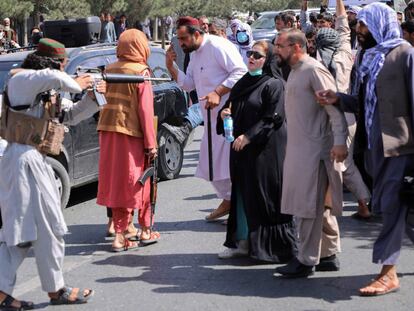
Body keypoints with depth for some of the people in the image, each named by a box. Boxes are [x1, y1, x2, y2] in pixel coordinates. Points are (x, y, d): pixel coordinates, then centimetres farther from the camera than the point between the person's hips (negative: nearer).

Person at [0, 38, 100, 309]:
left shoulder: (48, 92, 18)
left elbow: (71, 115, 24)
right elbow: (53, 77, -30)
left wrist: (91, 97, 7)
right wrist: (77, 85, -12)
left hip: (35, 161, 10)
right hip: (26, 161, -10)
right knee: (49, 227, -1)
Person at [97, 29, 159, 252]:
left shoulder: (110, 70, 7)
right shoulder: (141, 72, -9)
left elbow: (105, 100, 10)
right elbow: (145, 110, -11)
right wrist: (151, 144, -8)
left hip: (108, 132, 5)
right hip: (131, 133, -5)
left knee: (117, 182, 10)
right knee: (139, 182, 9)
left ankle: (120, 235, 10)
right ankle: (146, 231, 20)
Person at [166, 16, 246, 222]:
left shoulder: (218, 46, -14)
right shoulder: (195, 55, 16)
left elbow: (240, 72, -20)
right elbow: (188, 84, 19)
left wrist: (218, 93, -25)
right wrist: (171, 66, 5)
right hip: (212, 117, 10)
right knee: (210, 162, 13)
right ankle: (228, 200, 27)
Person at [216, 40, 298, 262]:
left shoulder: (273, 85, -9)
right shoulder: (243, 83, 14)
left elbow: (272, 118, -15)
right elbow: (231, 107, 22)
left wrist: (248, 136, -18)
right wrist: (224, 113, -2)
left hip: (265, 149, -7)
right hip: (241, 148, 7)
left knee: (263, 195, -4)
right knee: (242, 194, 10)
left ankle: (274, 246, 5)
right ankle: (242, 241, 17)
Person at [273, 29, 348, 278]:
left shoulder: (314, 70, -13)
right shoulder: (295, 71, 16)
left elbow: (334, 106, -19)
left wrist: (340, 141, -25)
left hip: (314, 149, -10)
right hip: (299, 148, 10)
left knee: (309, 205, -5)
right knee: (320, 206, 14)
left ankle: (306, 260, 0)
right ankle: (329, 255, 22)